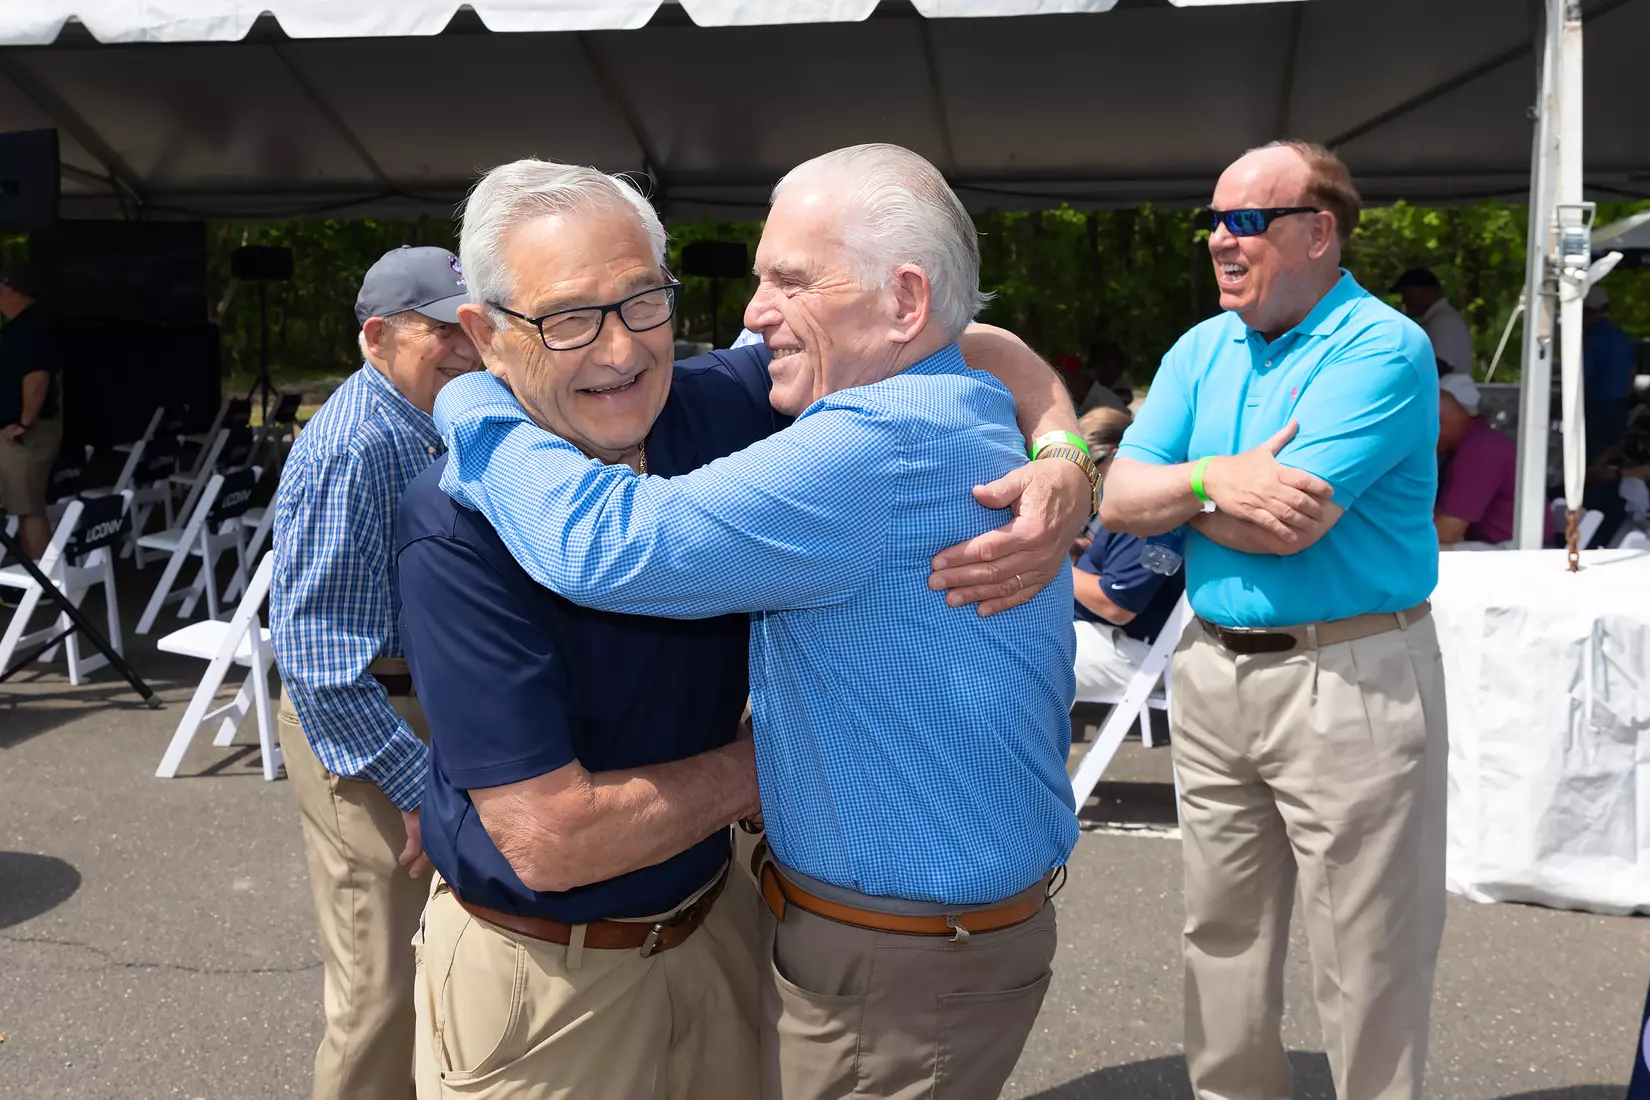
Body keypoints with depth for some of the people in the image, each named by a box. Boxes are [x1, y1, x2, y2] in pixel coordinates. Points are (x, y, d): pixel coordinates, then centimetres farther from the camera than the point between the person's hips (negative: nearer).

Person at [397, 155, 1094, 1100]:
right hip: (543, 969, -4)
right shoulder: (462, 525, -26)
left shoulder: (725, 404, -13)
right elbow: (549, 839, -27)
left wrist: (1064, 457, -24)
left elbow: (974, 349, -4)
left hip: (716, 914, 5)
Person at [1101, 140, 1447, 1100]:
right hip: (1213, 669, 7)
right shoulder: (1202, 349, 9)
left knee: (1364, 964, 5)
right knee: (1223, 938, 18)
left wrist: (1180, 486, -6)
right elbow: (1119, 502, 1)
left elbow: (1289, 523, -22)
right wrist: (1217, 479, -17)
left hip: (1350, 680, -6)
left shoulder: (1383, 349, -12)